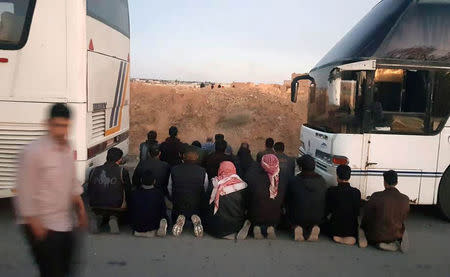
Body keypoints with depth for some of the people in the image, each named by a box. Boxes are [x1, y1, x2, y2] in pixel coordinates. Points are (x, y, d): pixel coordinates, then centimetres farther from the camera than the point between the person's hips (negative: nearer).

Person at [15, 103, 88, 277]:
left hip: (65, 224, 7)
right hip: (42, 226, -7)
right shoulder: (34, 152, -17)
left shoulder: (68, 150, 4)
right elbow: (25, 191, -16)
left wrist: (80, 209, 16)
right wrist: (34, 223, -16)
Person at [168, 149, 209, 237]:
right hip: (197, 207, -1)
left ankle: (179, 219, -5)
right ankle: (196, 219, -5)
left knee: (174, 219, 32)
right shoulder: (203, 172, -9)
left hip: (178, 206, 1)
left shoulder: (174, 170, -6)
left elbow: (170, 190, 4)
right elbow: (206, 191, -1)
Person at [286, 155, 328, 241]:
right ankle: (315, 228, -2)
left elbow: (287, 202, 2)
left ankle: (296, 227, -6)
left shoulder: (293, 181, -10)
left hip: (298, 218, -2)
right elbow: (326, 200, 8)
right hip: (318, 218, 2)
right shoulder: (322, 181, -2)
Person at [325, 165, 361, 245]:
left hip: (335, 228, -1)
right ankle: (349, 238, 4)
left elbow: (327, 210, -3)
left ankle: (336, 236, 6)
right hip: (352, 229, 2)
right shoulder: (356, 192, -9)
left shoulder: (331, 191, -13)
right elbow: (357, 213, 1)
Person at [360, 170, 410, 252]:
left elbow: (366, 215, -7)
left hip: (376, 236, -4)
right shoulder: (405, 199, -10)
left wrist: (362, 227, 12)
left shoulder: (376, 196, -20)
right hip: (396, 235, 4)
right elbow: (403, 219, 4)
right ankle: (399, 240, 6)